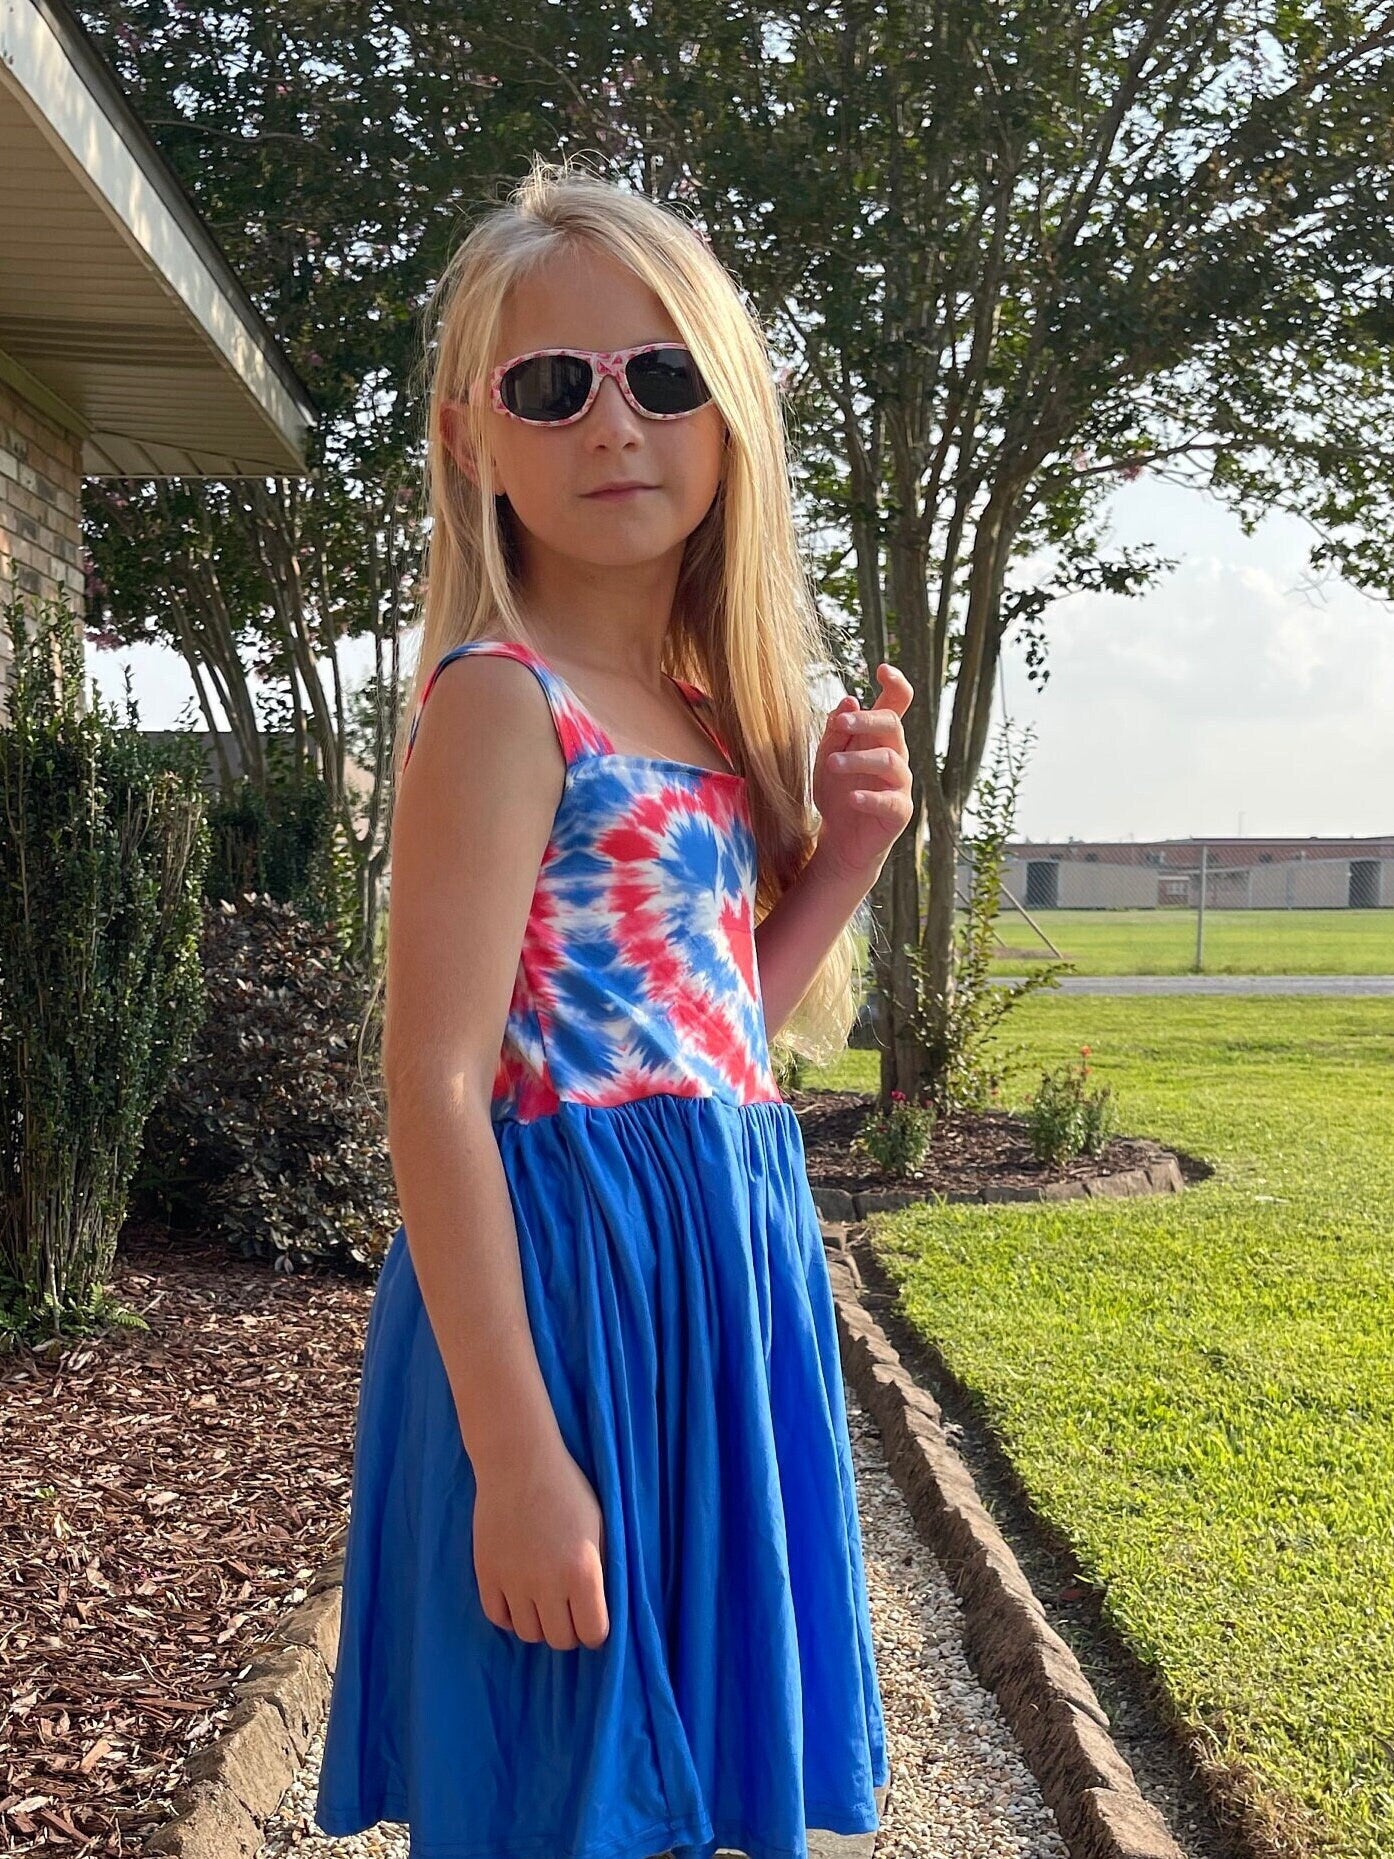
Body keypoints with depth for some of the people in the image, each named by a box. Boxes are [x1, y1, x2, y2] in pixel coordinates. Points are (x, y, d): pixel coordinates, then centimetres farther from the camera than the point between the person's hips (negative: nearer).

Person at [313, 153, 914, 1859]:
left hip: (727, 1267, 8)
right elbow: (437, 1089, -18)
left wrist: (837, 861, 3)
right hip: (573, 1275, -8)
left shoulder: (705, 711, 10)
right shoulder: (500, 699, -13)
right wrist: (513, 1452, -20)